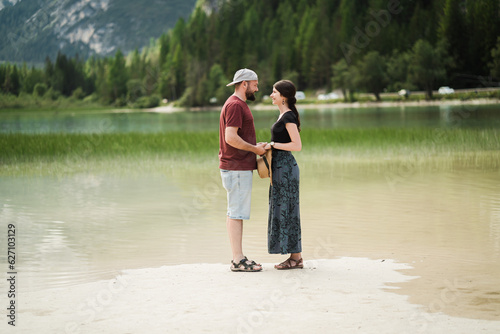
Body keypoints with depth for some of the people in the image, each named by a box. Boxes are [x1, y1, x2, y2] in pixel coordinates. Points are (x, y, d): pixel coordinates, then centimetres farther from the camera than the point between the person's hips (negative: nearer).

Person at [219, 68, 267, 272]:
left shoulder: (239, 104, 20)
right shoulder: (235, 105, -13)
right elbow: (231, 137, -22)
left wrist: (257, 146, 11)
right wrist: (255, 149, -13)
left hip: (240, 167, 11)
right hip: (237, 168, -11)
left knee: (235, 213, 11)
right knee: (237, 213, -8)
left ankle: (238, 258, 14)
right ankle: (238, 260, -6)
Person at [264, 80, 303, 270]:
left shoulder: (288, 117, -14)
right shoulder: (284, 115, 16)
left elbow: (297, 145, -20)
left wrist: (272, 145, -15)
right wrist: (267, 146, 12)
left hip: (285, 167, -10)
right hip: (281, 166, 10)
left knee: (286, 210, -5)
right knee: (282, 210, 11)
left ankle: (295, 258, 1)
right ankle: (295, 256, 16)